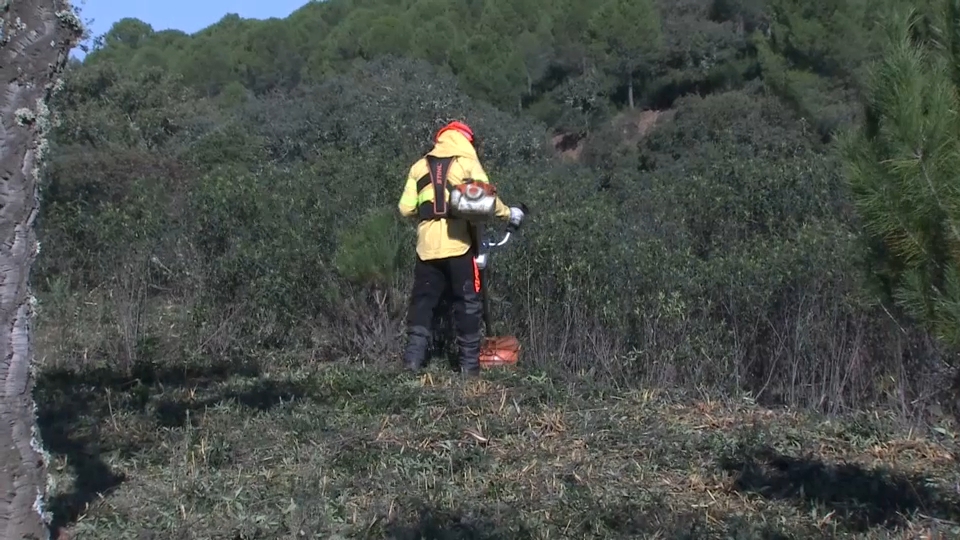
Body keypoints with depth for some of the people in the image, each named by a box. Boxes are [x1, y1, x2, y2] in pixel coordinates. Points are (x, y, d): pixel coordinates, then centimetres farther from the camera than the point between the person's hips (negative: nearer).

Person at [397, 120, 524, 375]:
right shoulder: (468, 163, 2)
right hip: (458, 244, -3)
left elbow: (405, 208, 8)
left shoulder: (420, 166, 12)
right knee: (467, 304, 6)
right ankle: (470, 364, 7)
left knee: (422, 301, 10)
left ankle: (413, 360, 4)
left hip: (427, 245, 3)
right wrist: (509, 214, 7)